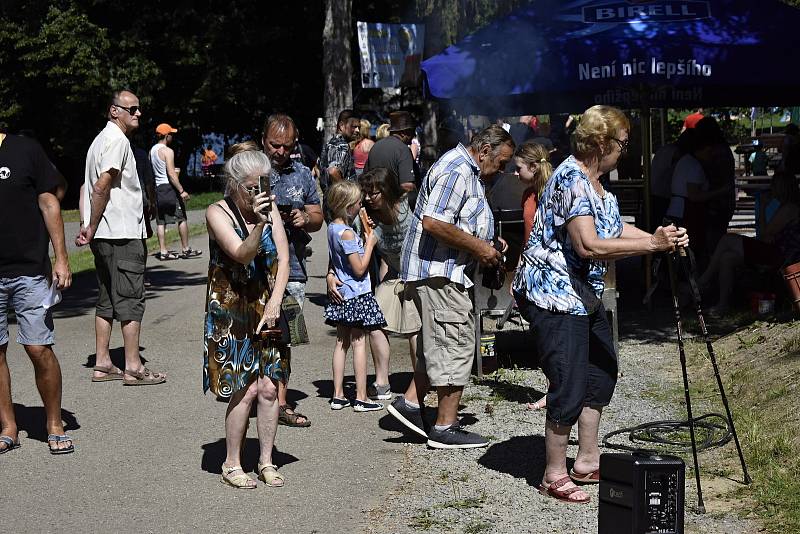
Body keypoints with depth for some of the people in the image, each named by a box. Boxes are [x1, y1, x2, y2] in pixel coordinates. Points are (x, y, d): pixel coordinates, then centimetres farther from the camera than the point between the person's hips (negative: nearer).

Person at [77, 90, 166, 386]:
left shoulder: (101, 139, 19)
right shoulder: (118, 140, -12)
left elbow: (92, 187, 19)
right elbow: (102, 187, -20)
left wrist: (88, 227, 13)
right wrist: (92, 227, -14)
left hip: (103, 236, 10)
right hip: (123, 234, -10)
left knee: (107, 300, 12)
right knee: (131, 300, -5)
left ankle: (102, 364, 15)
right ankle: (133, 367, -2)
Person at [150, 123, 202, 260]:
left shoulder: (152, 150, 12)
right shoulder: (167, 151, -12)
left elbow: (151, 171, 14)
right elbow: (171, 174, -18)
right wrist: (182, 191, -18)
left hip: (157, 187, 8)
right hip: (169, 187, -8)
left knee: (160, 221, 6)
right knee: (181, 218, 2)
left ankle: (163, 251, 5)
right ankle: (186, 249, 4)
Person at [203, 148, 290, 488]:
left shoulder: (270, 208, 4)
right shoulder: (218, 213, -9)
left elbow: (283, 259, -1)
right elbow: (242, 254, -21)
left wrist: (274, 303, -11)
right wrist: (259, 224, -39)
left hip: (266, 310, 4)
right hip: (231, 314, -4)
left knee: (269, 387, 2)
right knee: (245, 390, -7)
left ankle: (266, 461, 17)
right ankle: (231, 465, 8)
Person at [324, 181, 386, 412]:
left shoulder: (332, 227, 7)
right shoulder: (347, 233, -20)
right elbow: (359, 269, -19)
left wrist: (364, 238, 10)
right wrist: (370, 243, -9)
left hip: (341, 295, 8)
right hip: (356, 294, -8)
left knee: (342, 341, 12)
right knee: (359, 342, -2)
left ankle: (338, 395, 16)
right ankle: (361, 397, 2)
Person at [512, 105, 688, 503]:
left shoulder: (597, 183, 12)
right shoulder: (572, 178, -21)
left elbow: (617, 229, 13)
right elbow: (589, 246, -29)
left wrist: (662, 238, -2)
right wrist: (652, 245, -26)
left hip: (584, 294, 11)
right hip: (554, 293, -11)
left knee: (600, 374, 18)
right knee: (569, 387, -7)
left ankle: (587, 462, 29)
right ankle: (554, 476, 5)